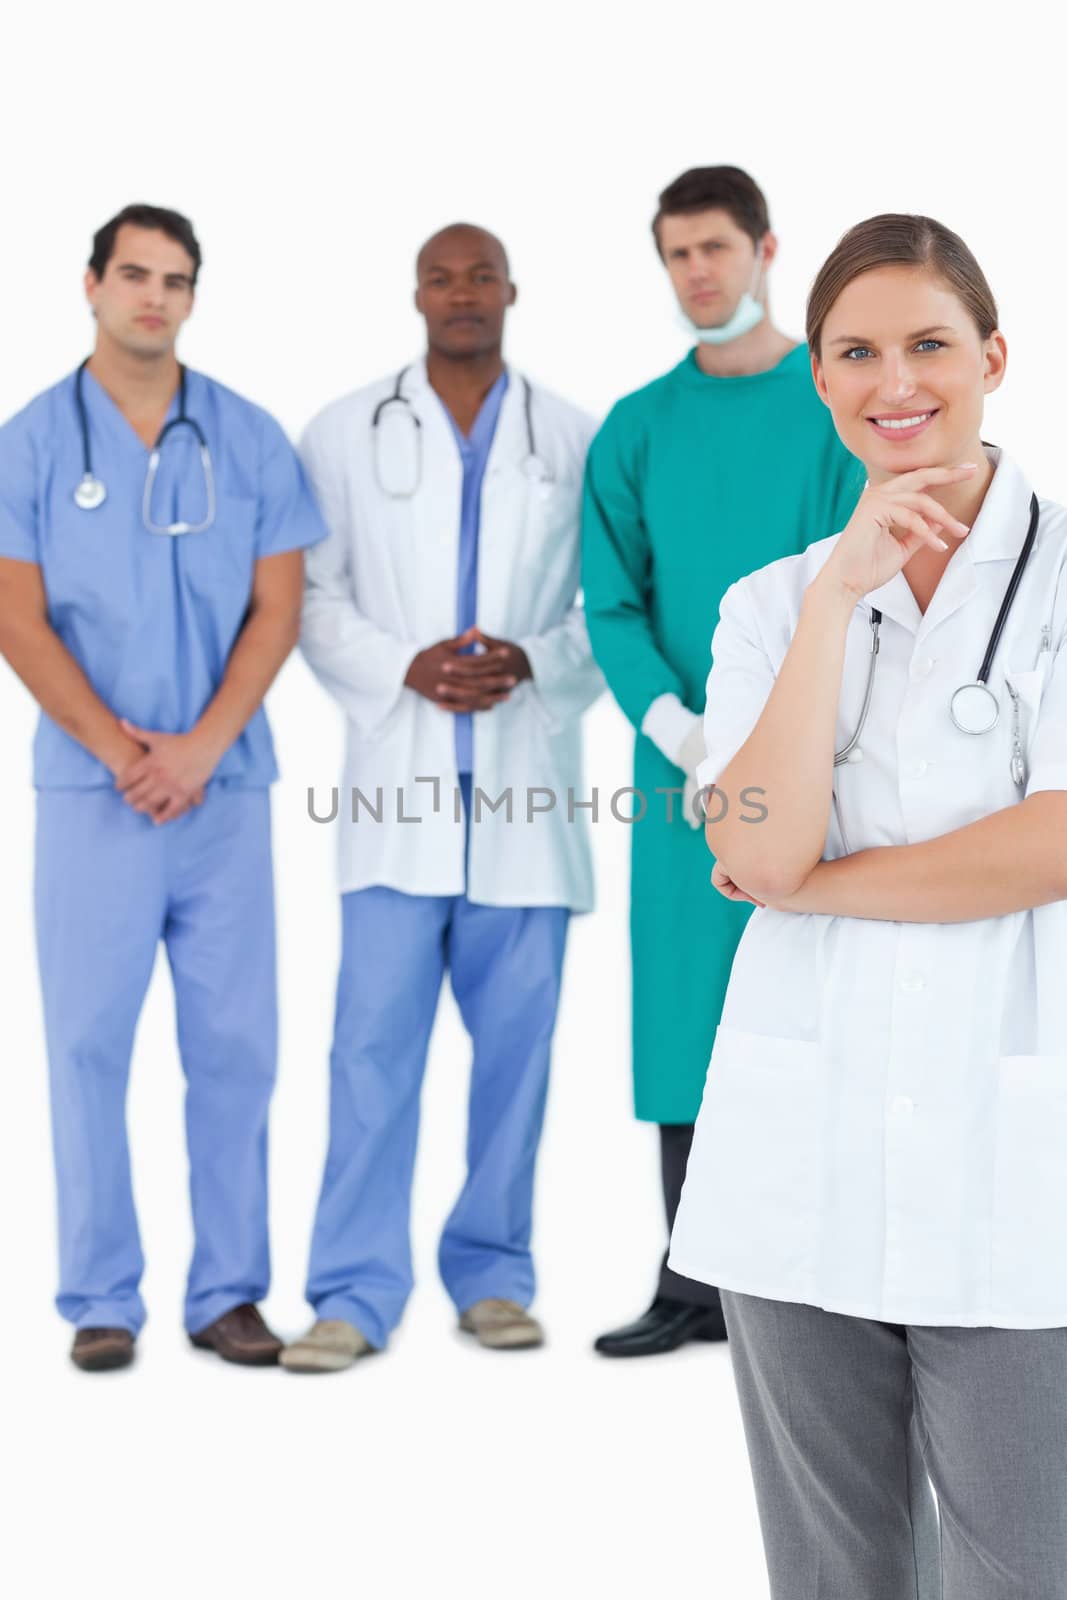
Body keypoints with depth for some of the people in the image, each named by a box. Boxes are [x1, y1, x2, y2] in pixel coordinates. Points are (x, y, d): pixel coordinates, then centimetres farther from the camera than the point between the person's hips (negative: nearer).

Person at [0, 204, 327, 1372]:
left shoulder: (248, 438, 6)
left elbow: (277, 607, 2)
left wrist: (202, 747, -10)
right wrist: (119, 751, -11)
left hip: (226, 786, 2)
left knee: (234, 1043, 3)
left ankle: (227, 1292, 11)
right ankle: (101, 1299, 9)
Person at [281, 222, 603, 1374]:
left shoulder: (575, 441, 9)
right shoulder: (346, 435, 8)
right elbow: (312, 595, 4)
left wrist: (535, 662, -12)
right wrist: (404, 669, -11)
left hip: (527, 780, 1)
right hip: (400, 775, -1)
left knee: (515, 1039, 5)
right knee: (375, 1037, -6)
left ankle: (491, 1274, 17)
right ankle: (355, 1292, 0)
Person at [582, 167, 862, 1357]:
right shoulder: (638, 429, 10)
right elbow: (613, 608, 5)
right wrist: (681, 732, -11)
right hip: (681, 770, 3)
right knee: (685, 1013, 5)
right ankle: (696, 1288, 14)